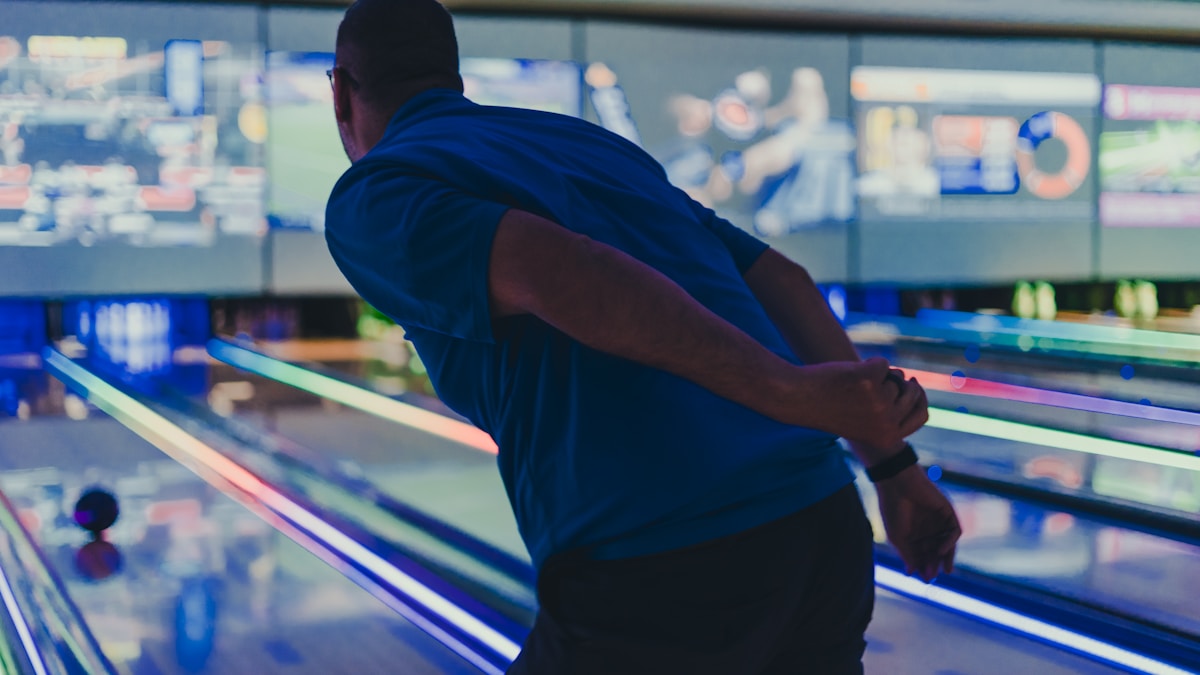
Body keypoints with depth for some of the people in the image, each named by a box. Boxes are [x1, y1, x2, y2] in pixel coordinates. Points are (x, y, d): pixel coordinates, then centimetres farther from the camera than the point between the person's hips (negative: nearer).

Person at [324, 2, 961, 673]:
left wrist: (791, 394, -16)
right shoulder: (593, 142, 24)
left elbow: (558, 274, -16)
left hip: (654, 586, -6)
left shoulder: (370, 200, 4)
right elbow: (781, 280, 20)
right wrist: (895, 466, 21)